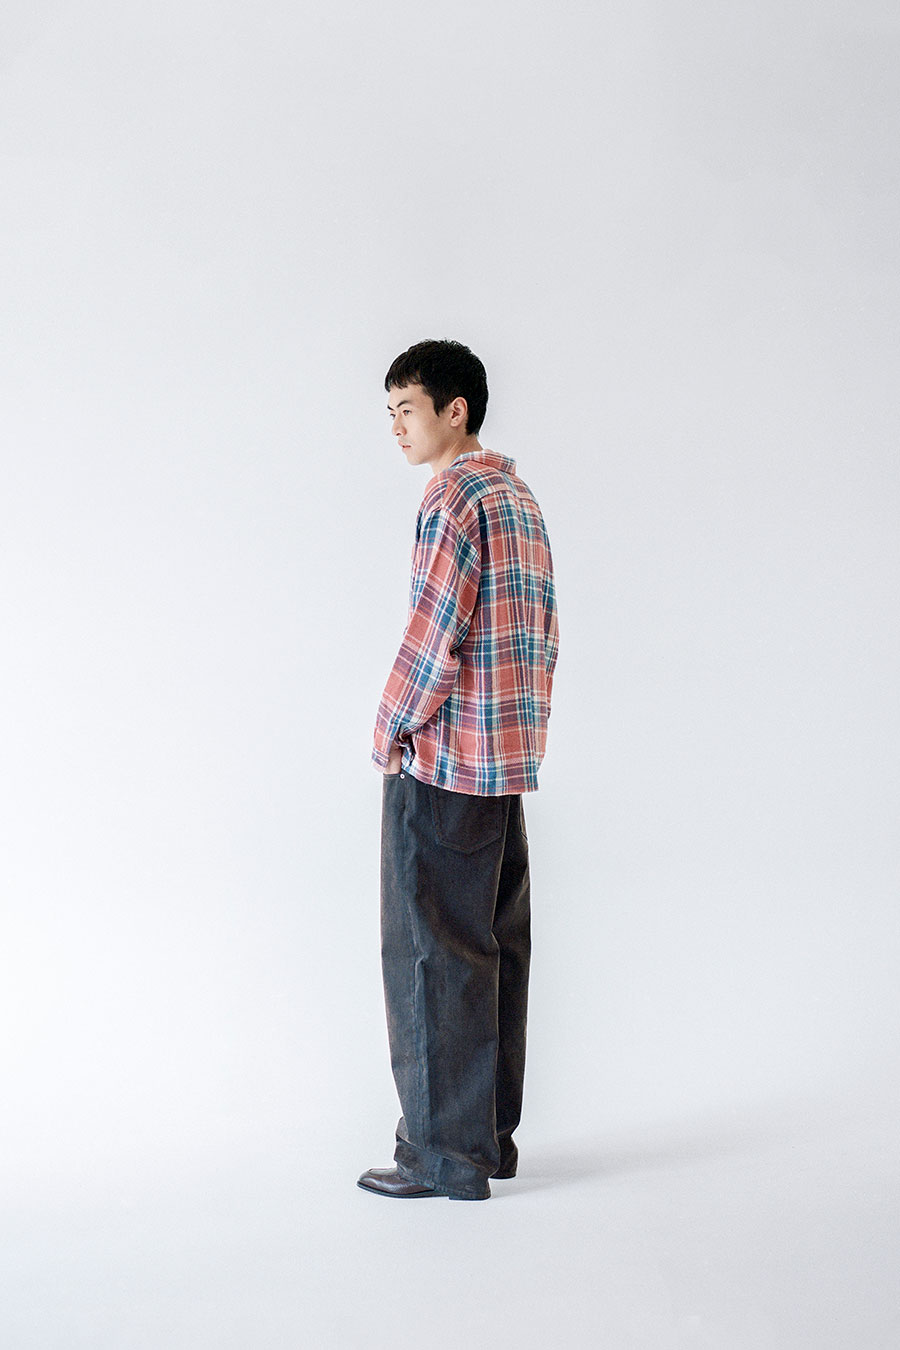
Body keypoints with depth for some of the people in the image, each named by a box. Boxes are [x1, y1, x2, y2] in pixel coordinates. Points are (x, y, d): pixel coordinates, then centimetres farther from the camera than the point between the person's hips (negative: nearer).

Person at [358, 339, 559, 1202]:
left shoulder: (455, 497, -13)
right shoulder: (519, 496, 16)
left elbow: (434, 633, -18)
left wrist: (392, 729, -7)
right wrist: (520, 724, 18)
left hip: (442, 759, -9)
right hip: (509, 759, 9)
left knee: (431, 954, -2)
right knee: (496, 949, 13)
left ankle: (445, 1153, 5)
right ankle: (492, 1135, 21)